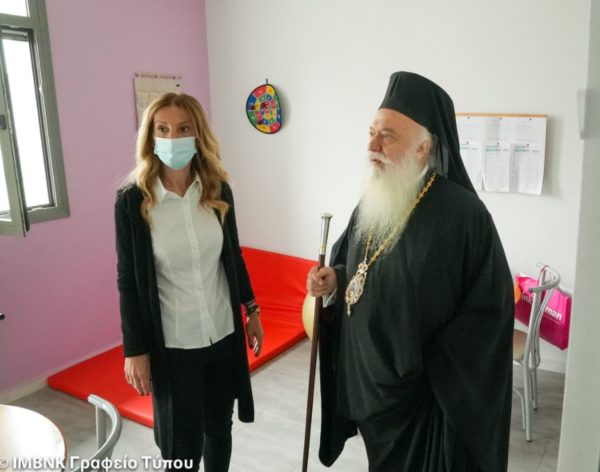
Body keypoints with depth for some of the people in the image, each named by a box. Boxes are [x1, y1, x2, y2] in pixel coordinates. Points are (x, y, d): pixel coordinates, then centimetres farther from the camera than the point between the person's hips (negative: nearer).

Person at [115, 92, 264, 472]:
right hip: (173, 343, -3)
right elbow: (129, 280, -7)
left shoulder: (219, 191, -3)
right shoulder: (132, 201, -12)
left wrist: (251, 310, 11)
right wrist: (135, 350, -6)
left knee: (219, 427, 19)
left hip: (223, 334, 3)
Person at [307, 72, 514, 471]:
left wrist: (428, 369, -18)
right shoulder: (373, 202, 1)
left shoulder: (463, 214, -21)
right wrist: (335, 280, -7)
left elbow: (490, 309, -20)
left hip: (422, 392, -6)